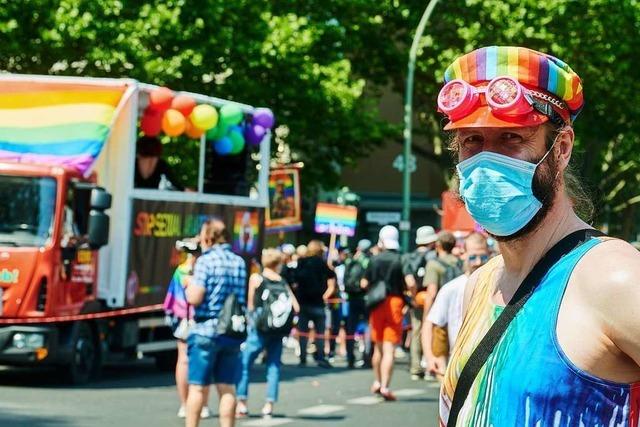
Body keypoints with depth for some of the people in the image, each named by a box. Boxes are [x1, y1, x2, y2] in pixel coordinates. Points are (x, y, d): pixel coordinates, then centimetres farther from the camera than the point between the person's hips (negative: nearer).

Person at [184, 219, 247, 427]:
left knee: (197, 387, 2)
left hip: (206, 331, -5)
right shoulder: (239, 263, 9)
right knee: (227, 388, 6)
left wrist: (189, 284, 3)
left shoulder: (205, 261, -10)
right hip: (233, 334, 5)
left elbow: (194, 298, -16)